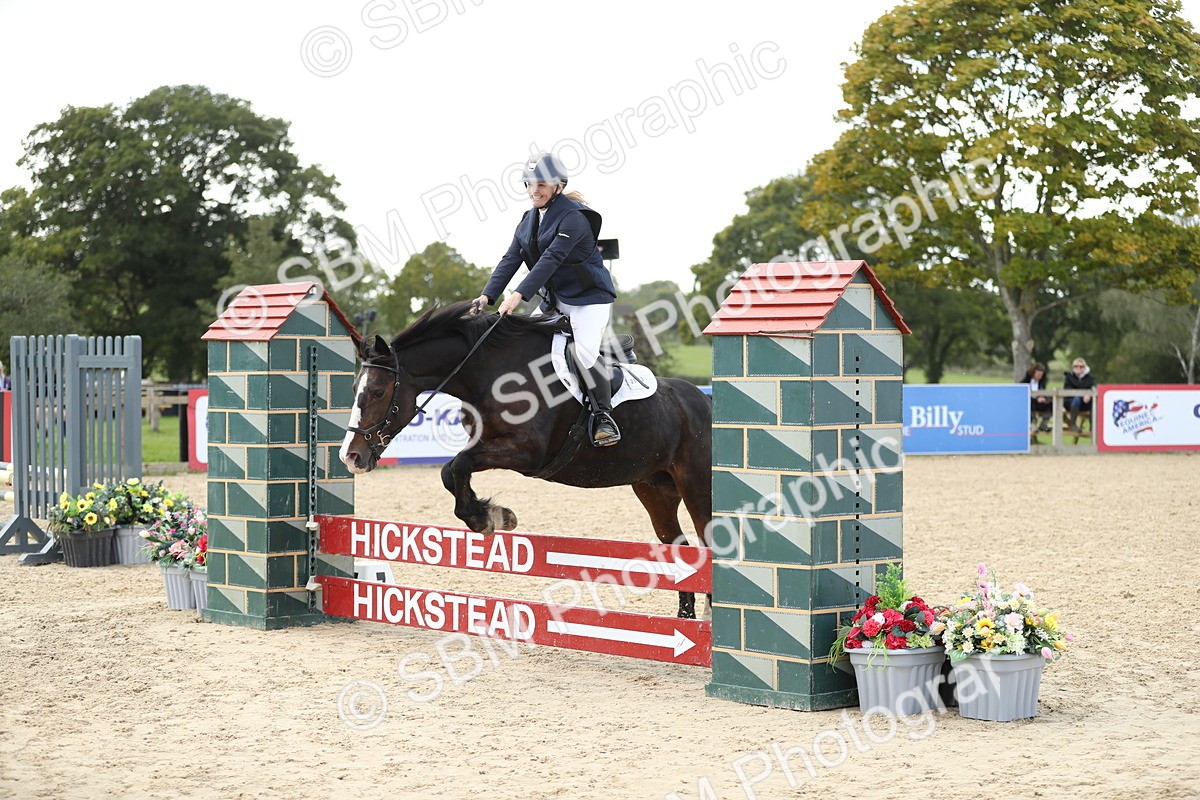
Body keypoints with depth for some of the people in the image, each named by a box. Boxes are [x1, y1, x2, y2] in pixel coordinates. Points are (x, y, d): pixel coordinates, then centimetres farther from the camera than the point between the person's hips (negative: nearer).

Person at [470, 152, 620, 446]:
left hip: (590, 298, -8)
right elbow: (511, 260, 1)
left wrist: (519, 295, -37)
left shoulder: (574, 217, -19)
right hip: (554, 300, 9)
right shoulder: (529, 220, 7)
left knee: (584, 351, -26)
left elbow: (551, 259, -29)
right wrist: (487, 296, -13)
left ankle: (604, 417, -18)